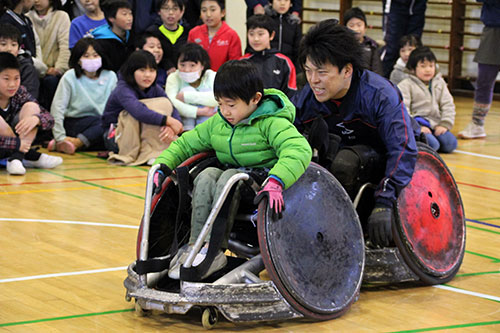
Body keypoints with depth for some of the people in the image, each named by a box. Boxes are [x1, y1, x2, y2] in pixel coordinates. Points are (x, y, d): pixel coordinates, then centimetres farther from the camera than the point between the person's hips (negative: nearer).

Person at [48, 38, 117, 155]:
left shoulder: (110, 77, 7)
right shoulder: (70, 77, -3)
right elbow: (57, 108, -7)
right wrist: (60, 138, -17)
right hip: (74, 122, -4)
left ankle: (75, 143, -27)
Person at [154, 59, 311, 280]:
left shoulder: (271, 123, -14)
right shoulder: (217, 123, 9)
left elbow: (298, 149, -31)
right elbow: (186, 143, 19)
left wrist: (275, 181, -46)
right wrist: (162, 166, 2)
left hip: (262, 187, -6)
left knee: (229, 178, -32)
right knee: (206, 177, -23)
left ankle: (214, 250, -33)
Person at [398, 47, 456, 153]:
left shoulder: (440, 84, 15)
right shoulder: (406, 85, 0)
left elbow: (448, 105, 12)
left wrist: (445, 124, -4)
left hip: (436, 124, 5)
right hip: (417, 123, -5)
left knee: (450, 144, -20)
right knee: (432, 144, -31)